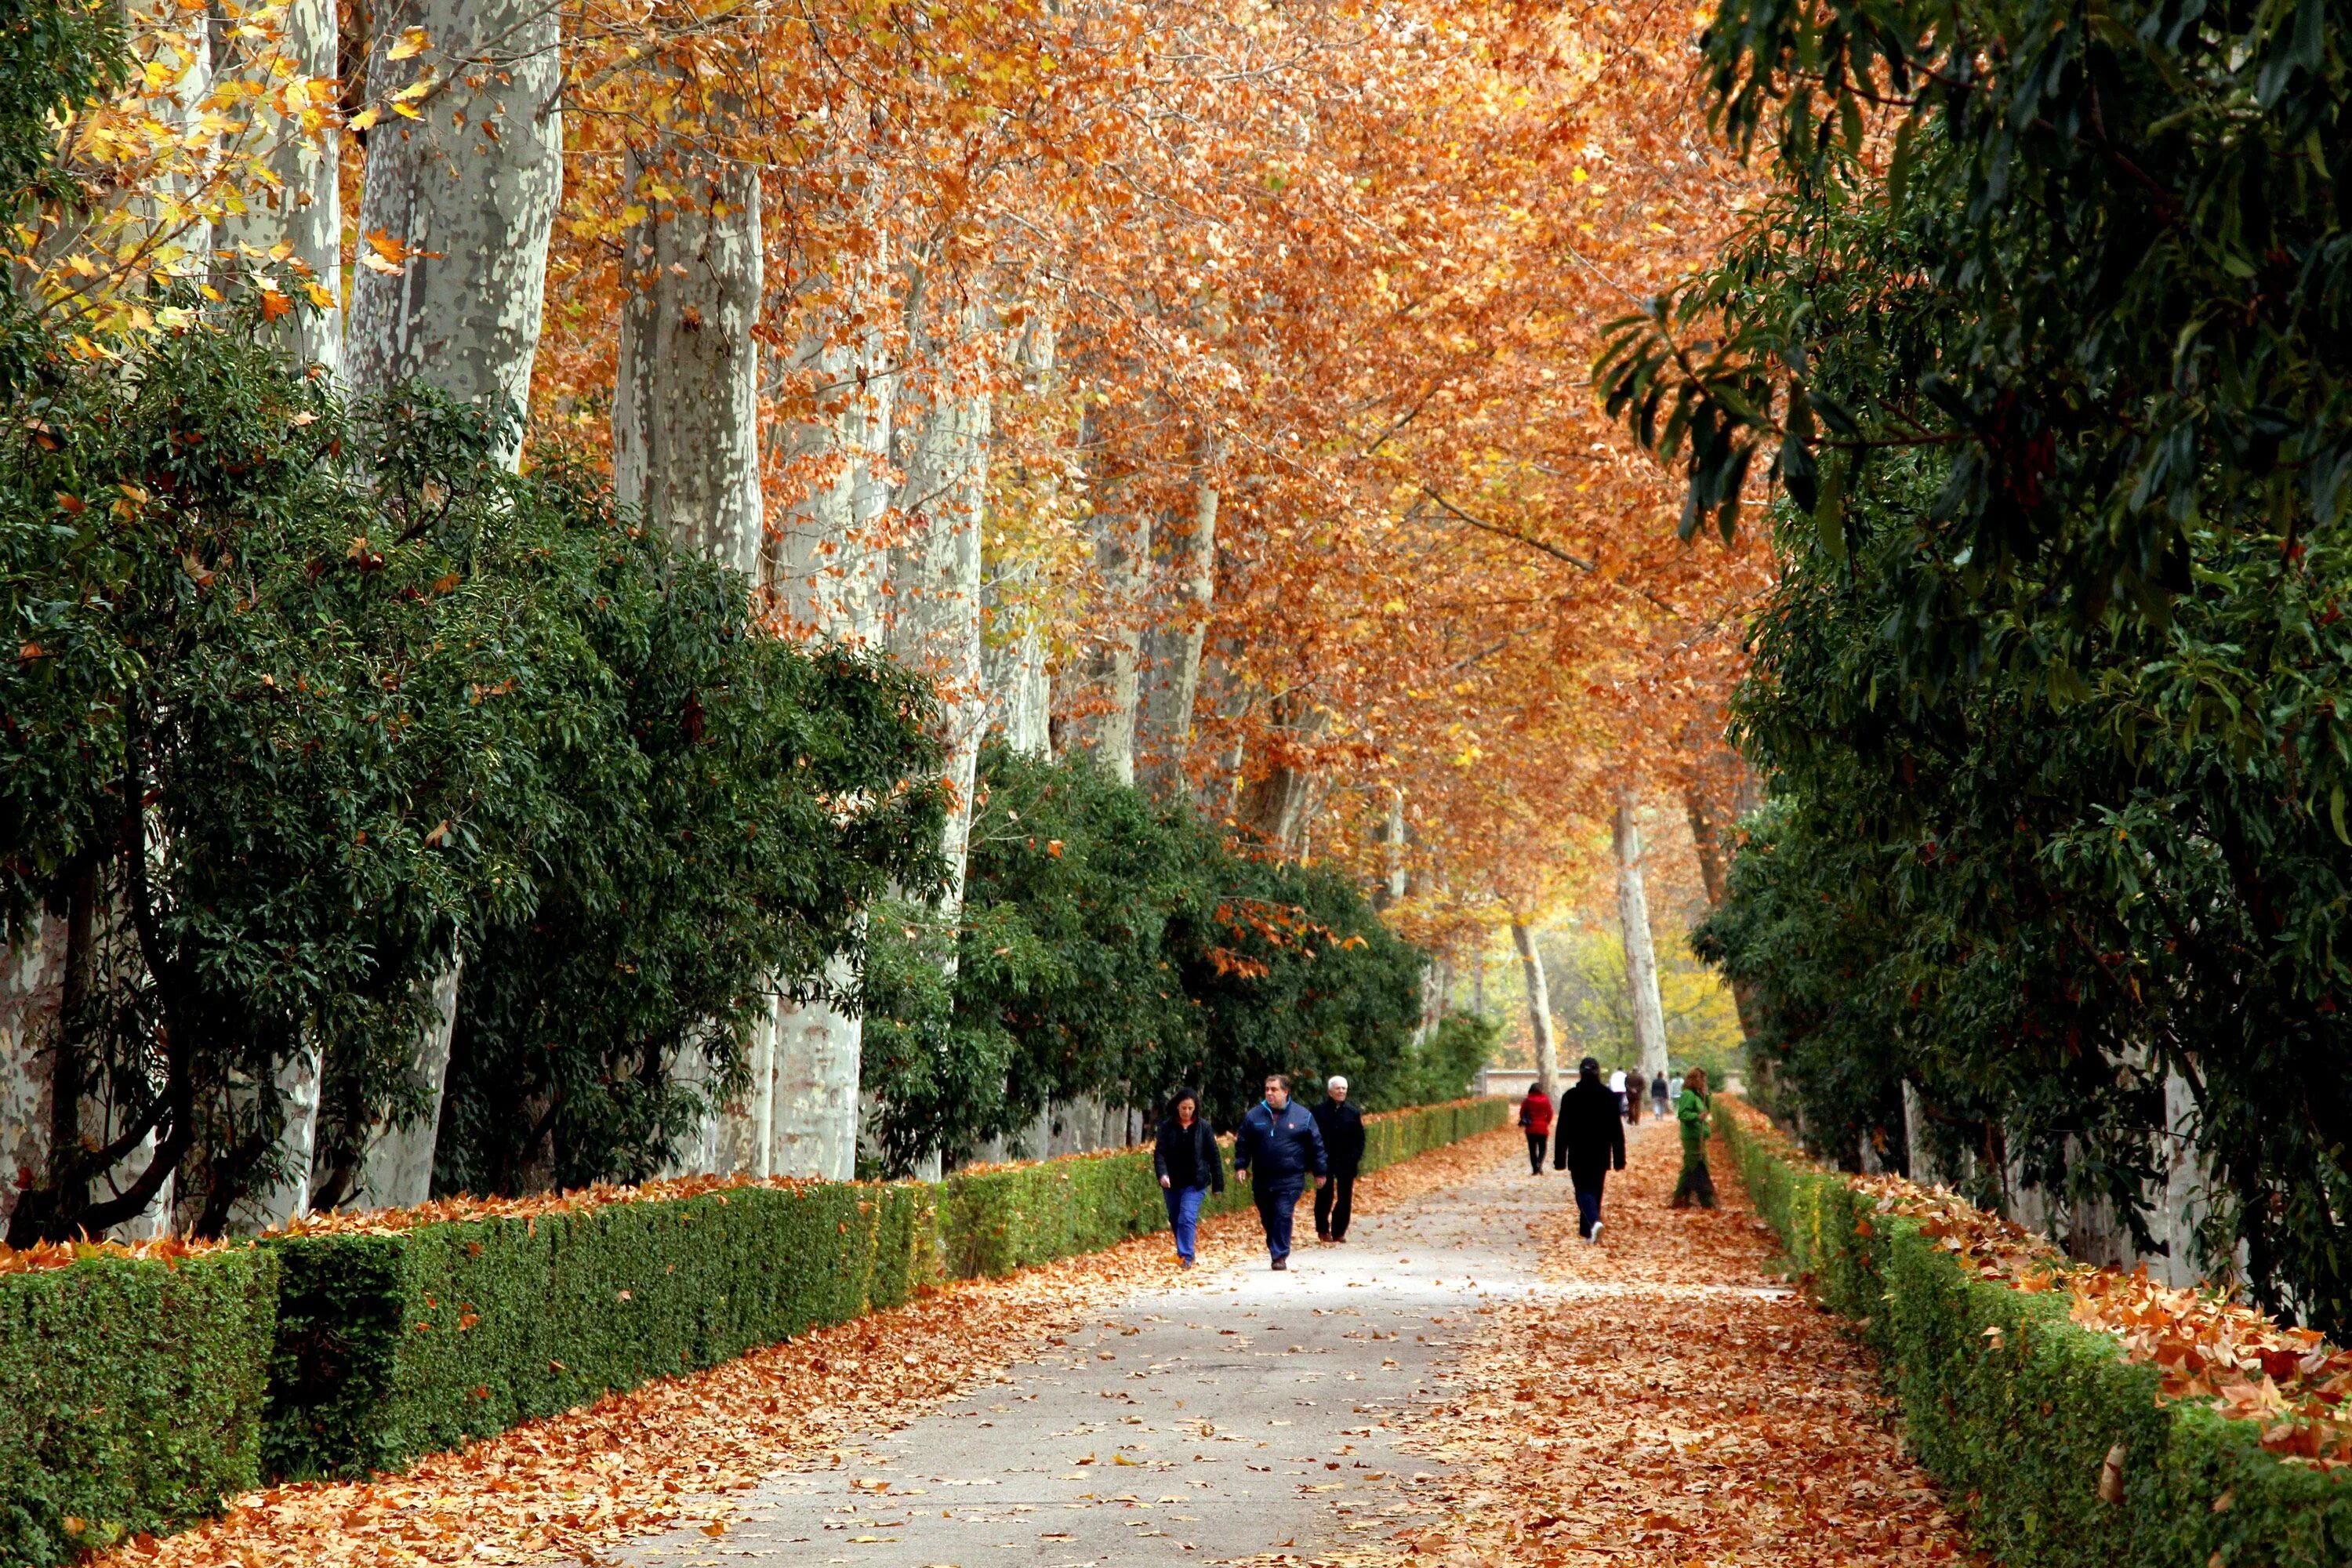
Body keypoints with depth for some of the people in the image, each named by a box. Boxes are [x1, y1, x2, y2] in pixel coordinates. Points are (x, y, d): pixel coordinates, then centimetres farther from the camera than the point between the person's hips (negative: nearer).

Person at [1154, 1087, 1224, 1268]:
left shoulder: (1203, 1127, -4)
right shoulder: (1167, 1126, -3)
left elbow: (1214, 1156, 1)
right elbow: (1159, 1152, -7)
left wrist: (1218, 1184, 1)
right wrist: (1162, 1174, -24)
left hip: (1195, 1183, -3)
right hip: (1172, 1183, 3)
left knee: (1187, 1218, -16)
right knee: (1175, 1220, 14)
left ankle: (1186, 1257, -16)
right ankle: (1183, 1252, 32)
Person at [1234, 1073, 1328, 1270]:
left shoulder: (1302, 1117, 1)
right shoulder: (1254, 1116, 5)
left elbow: (1316, 1145, 5)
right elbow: (1242, 1143, 10)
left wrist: (1320, 1171, 6)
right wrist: (1241, 1166, 0)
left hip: (1290, 1180, -3)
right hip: (1262, 1180, 3)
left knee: (1283, 1215, -13)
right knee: (1267, 1219, 10)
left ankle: (1280, 1256, -9)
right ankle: (1277, 1251, 26)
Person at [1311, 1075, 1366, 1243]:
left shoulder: (1353, 1113, 5)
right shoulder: (1319, 1112, -3)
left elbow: (1359, 1140, 7)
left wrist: (1354, 1158, -6)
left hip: (1346, 1164, 2)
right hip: (1325, 1162, -2)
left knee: (1345, 1198, 2)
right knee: (1324, 1197, 4)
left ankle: (1339, 1231, 12)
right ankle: (1323, 1229, 19)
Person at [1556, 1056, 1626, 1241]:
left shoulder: (1570, 1096, -6)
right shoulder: (1608, 1096, -1)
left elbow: (1563, 1129, -5)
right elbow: (1617, 1129, 0)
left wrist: (1559, 1159, 0)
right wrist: (1619, 1158, 5)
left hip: (1578, 1156, -2)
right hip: (1601, 1155, 2)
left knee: (1584, 1191, -1)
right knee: (1595, 1190, 15)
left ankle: (1594, 1221, -27)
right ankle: (1588, 1231, 20)